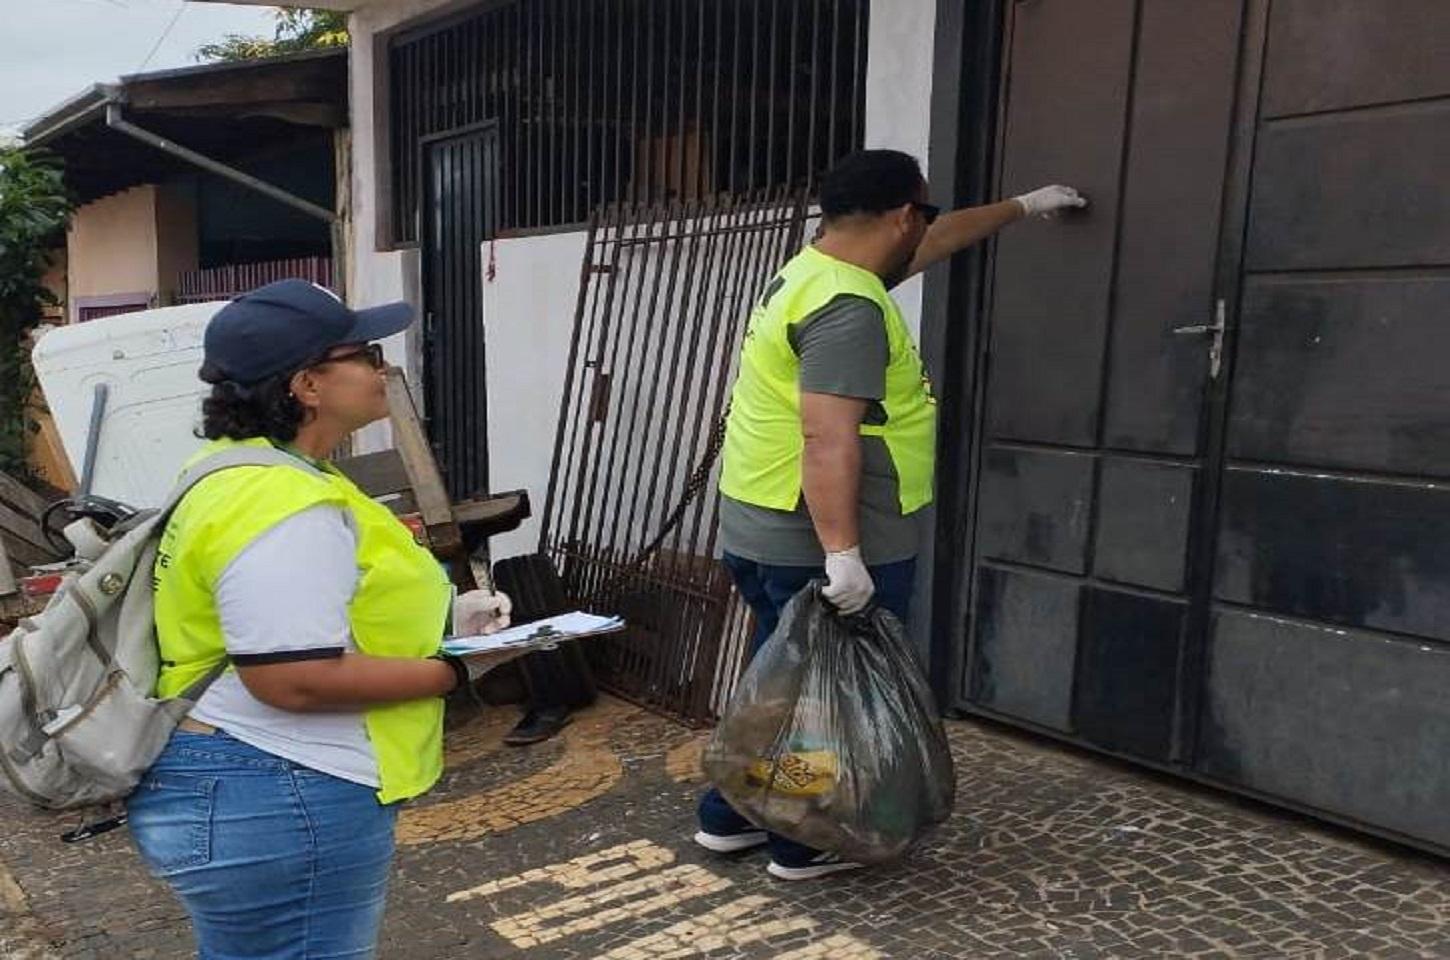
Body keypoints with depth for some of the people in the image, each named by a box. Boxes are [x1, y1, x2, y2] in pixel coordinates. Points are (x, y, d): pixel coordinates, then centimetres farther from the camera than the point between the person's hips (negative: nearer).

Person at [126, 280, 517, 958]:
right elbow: (296, 679, -29)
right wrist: (455, 670, -18)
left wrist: (439, 617, 8)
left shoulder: (240, 469, 9)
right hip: (278, 808, -10)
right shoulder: (283, 506, -25)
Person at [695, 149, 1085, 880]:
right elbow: (828, 439, -29)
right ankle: (808, 845, 20)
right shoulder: (848, 308, -19)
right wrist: (842, 553, -30)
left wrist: (1021, 207, 37)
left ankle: (729, 818, 31)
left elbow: (937, 242, 27)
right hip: (815, 546, -10)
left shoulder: (816, 272, 14)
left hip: (762, 531, 10)